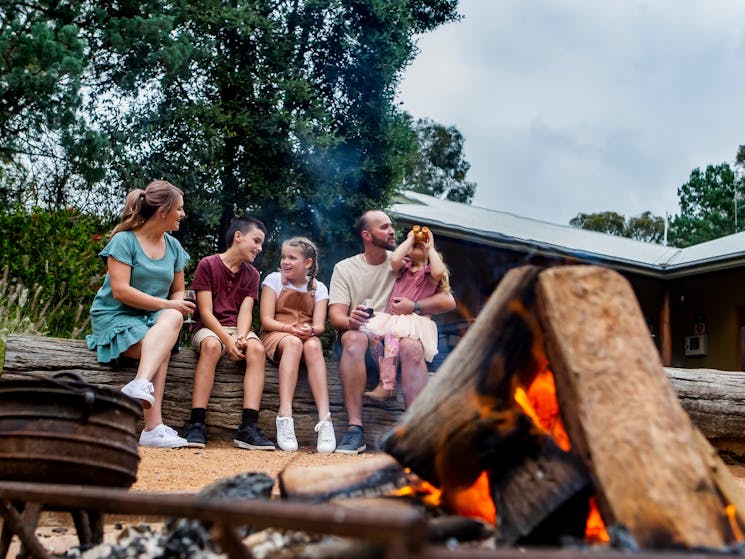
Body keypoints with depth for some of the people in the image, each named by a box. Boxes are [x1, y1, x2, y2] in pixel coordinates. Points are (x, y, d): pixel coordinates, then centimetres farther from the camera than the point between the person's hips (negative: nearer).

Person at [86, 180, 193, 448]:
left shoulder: (173, 246, 14)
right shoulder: (124, 240, -6)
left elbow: (178, 291, 19)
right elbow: (120, 291, -16)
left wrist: (175, 310, -5)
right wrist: (167, 304, -16)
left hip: (155, 318, 5)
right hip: (115, 316, -5)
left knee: (173, 319, -32)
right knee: (161, 349, -33)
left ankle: (141, 384, -47)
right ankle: (153, 427, -43)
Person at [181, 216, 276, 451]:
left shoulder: (252, 274, 15)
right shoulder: (208, 264, 0)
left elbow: (245, 311, 1)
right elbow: (205, 312, -7)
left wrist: (241, 337, -20)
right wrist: (228, 340, -20)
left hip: (237, 328, 4)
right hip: (208, 328, -4)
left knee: (257, 348, -30)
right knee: (211, 345, -39)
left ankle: (248, 427, -39)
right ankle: (196, 424, -39)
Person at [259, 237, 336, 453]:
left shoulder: (318, 288, 10)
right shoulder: (274, 280, 4)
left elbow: (319, 325, -1)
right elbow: (266, 320, -4)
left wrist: (310, 330, -26)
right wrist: (289, 328, -23)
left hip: (307, 337, 2)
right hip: (275, 336, -1)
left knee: (313, 346, -35)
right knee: (293, 343, -37)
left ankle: (324, 418, -46)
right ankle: (285, 416, -48)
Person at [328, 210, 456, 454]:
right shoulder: (345, 268, 10)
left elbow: (448, 301, 6)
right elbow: (335, 314, -5)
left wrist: (414, 307, -11)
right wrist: (350, 321, -28)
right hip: (364, 336, 0)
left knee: (411, 346, -34)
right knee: (353, 338, -35)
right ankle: (354, 430, -38)